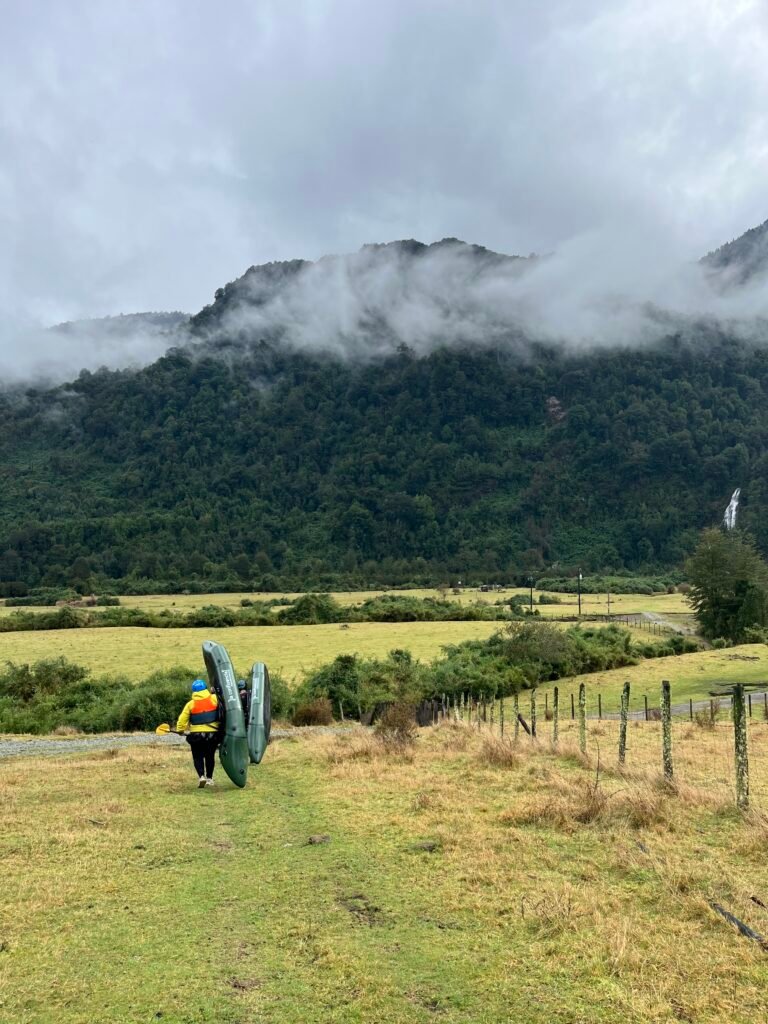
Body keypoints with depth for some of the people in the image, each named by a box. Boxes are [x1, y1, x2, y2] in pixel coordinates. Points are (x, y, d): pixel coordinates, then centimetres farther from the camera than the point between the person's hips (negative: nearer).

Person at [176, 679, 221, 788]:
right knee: (210, 756, 17)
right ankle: (209, 778, 21)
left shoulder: (190, 704, -3)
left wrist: (180, 730, 15)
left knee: (198, 757, 10)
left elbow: (182, 720, -1)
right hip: (213, 734, 1)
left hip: (197, 735, -1)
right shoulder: (214, 699, -5)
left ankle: (201, 776, -10)